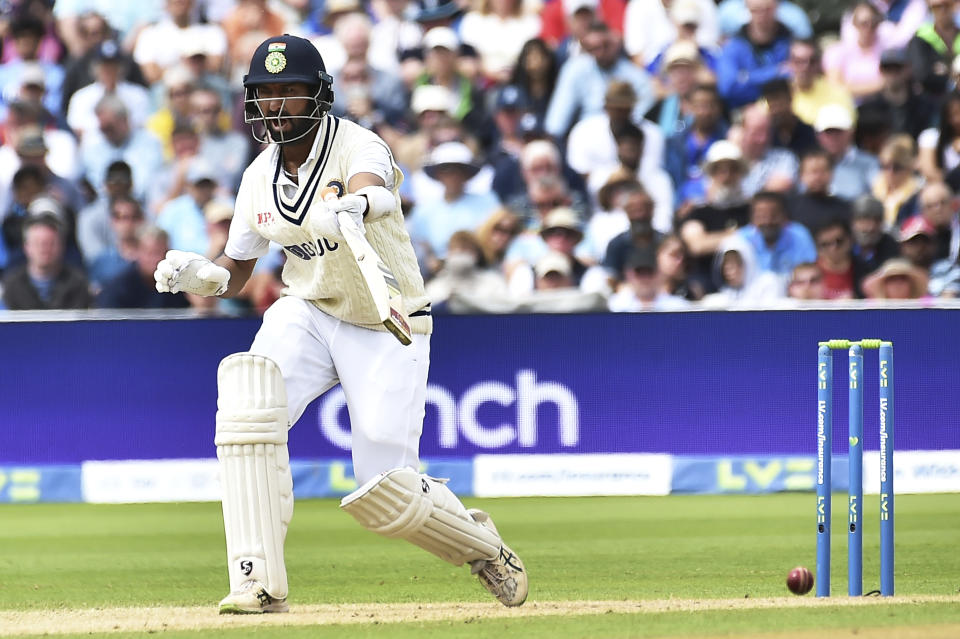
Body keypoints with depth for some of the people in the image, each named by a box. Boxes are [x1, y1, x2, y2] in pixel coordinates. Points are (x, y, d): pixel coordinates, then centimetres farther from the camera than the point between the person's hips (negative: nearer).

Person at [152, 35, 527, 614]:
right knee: (250, 390, -29)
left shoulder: (357, 146, -20)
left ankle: (484, 547, 26)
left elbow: (370, 187, -45)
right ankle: (260, 583, -28)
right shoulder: (260, 177, -1)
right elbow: (233, 274, 8)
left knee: (387, 494, -10)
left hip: (387, 327, -4)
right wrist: (193, 274, -16)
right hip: (307, 312, 4)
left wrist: (353, 207, -70)